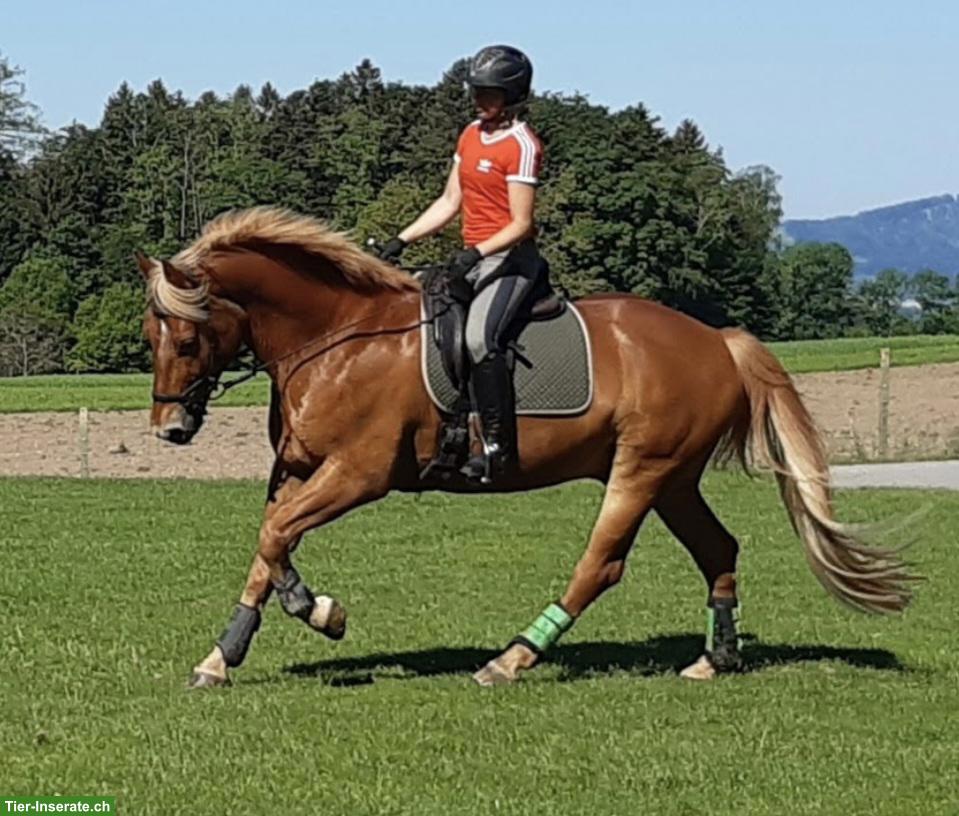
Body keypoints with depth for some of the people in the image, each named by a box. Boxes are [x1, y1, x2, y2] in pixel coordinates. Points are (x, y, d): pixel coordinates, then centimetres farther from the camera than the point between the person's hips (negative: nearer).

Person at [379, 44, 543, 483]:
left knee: (478, 336, -29)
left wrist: (477, 253, -28)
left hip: (509, 258, -9)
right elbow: (449, 203, 19)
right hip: (471, 257, 9)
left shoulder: (522, 145, -11)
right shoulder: (471, 135, 14)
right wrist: (402, 241, 12)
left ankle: (498, 444, -26)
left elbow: (521, 224, -15)